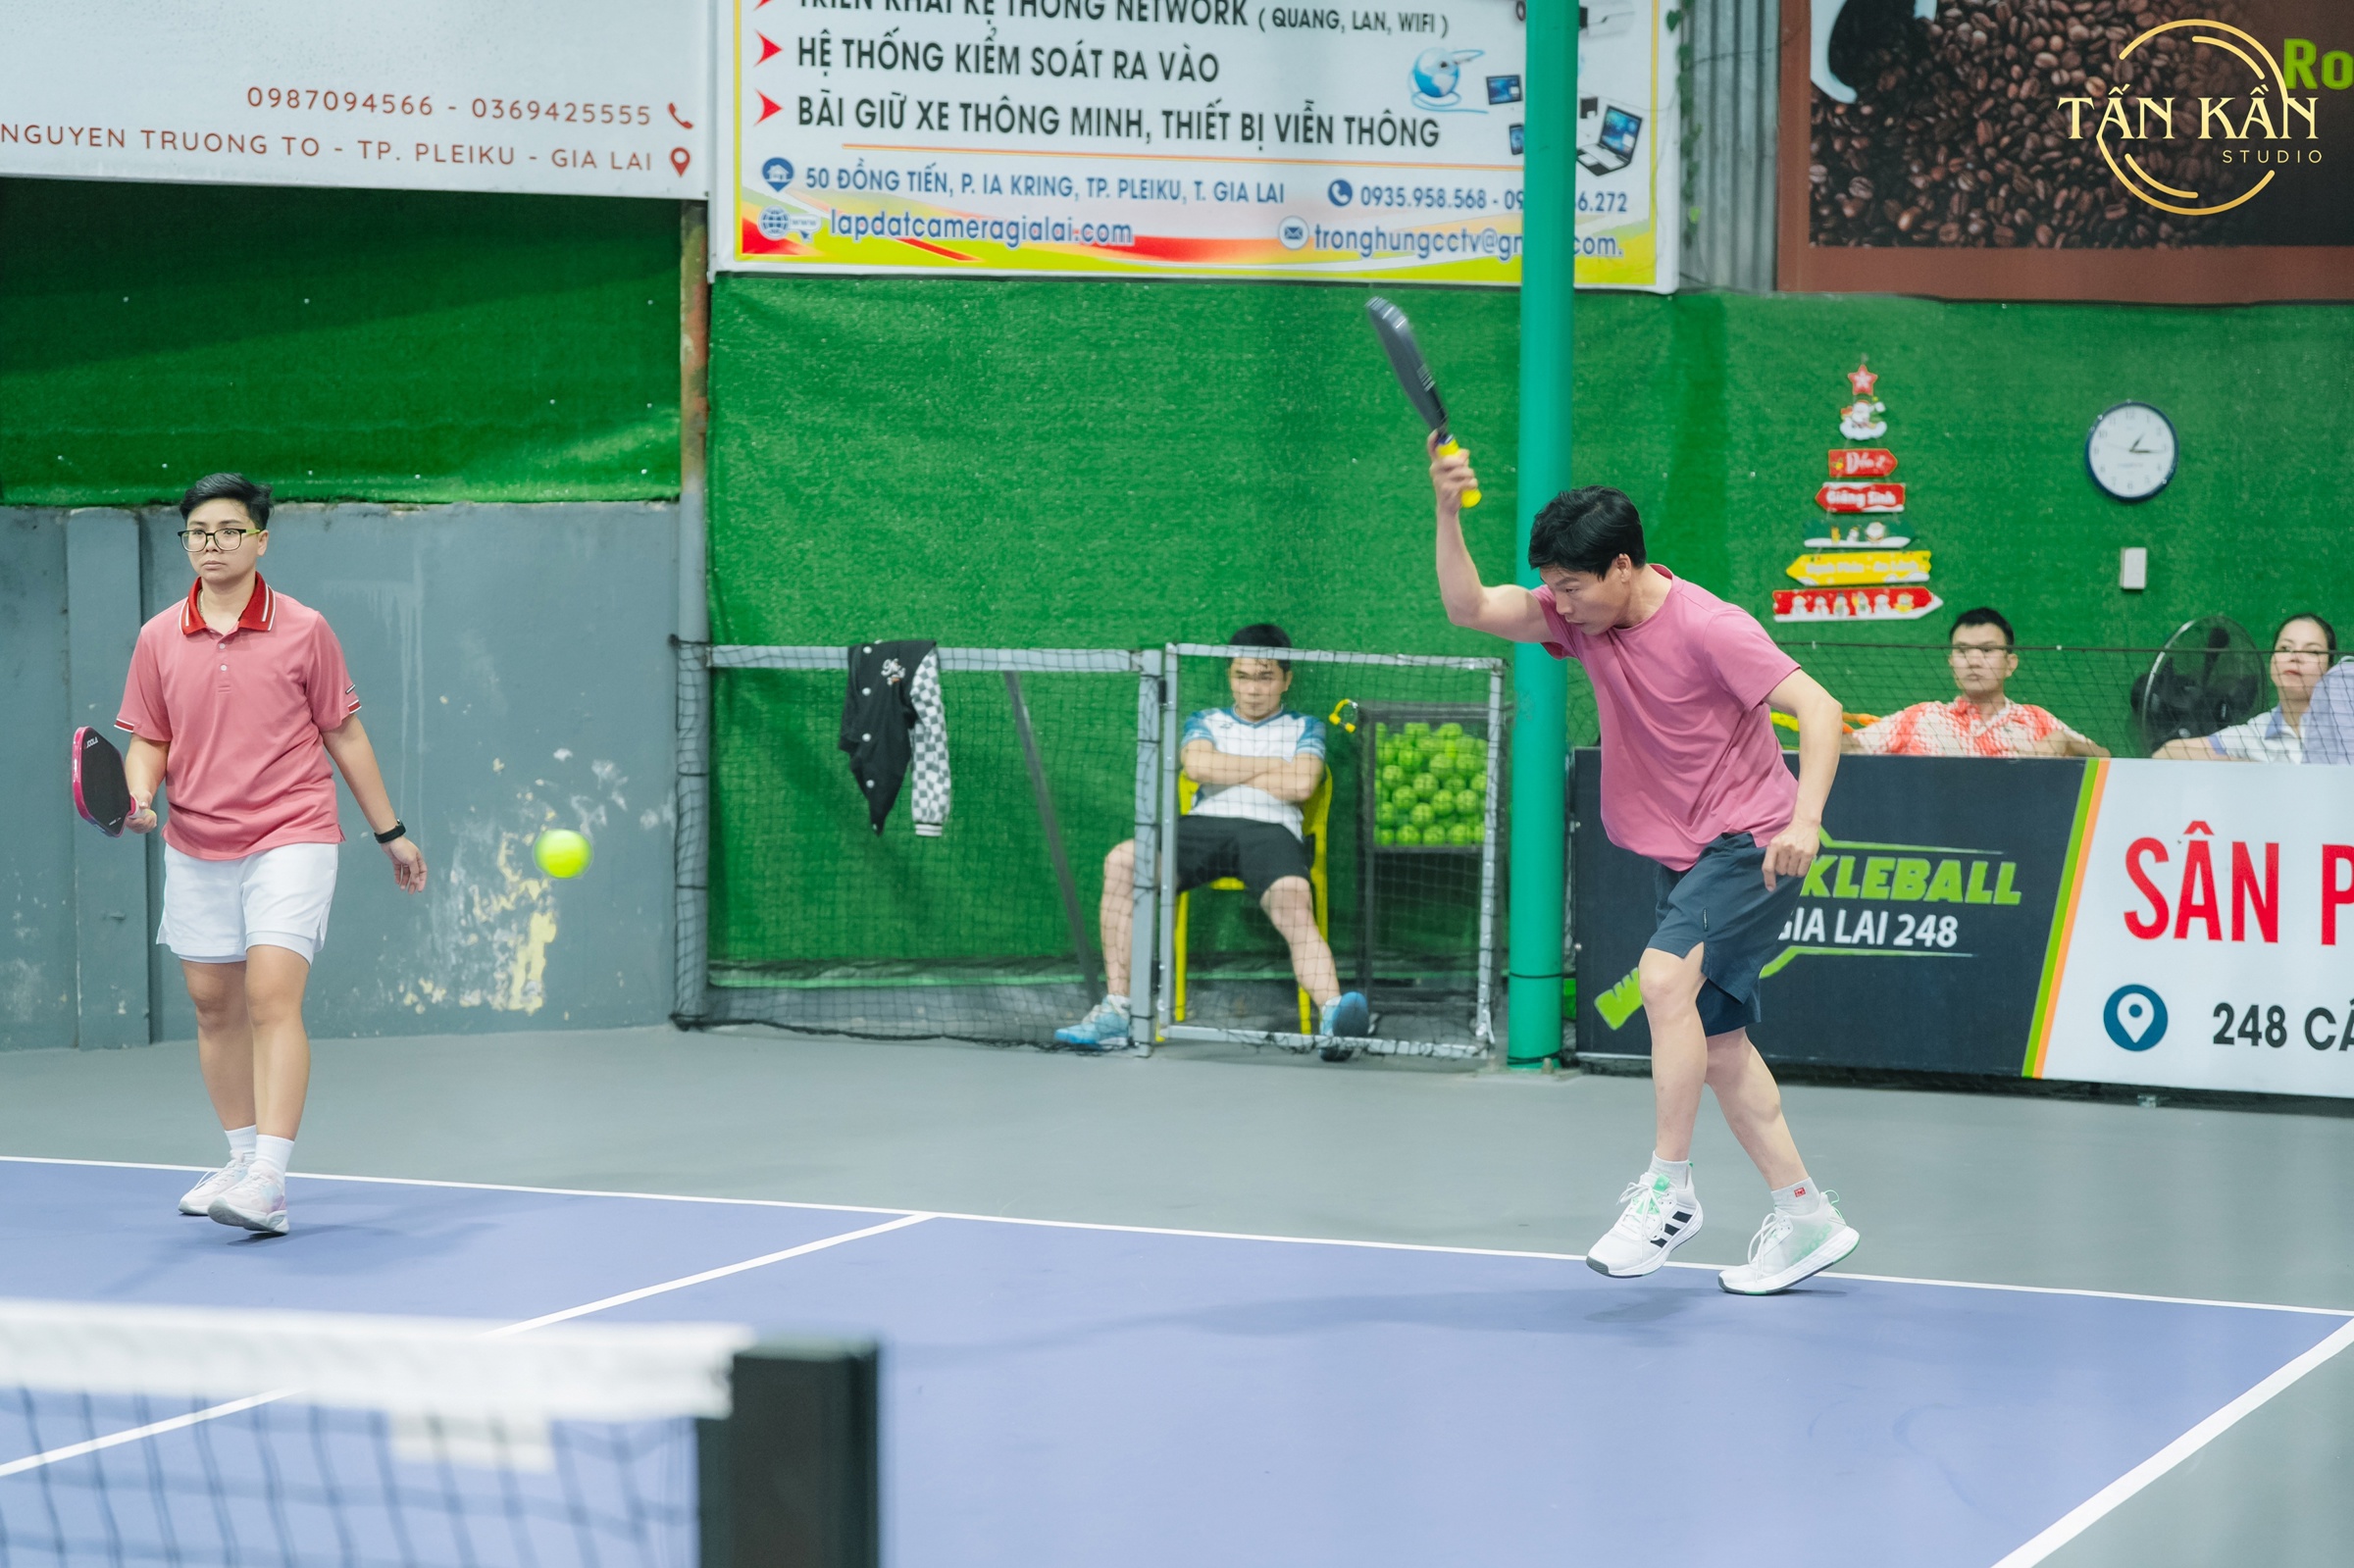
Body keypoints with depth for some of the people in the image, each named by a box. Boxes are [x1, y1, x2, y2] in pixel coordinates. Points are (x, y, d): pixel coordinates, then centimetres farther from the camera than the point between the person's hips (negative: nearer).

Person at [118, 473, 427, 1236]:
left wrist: (391, 833, 11)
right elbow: (148, 741, 11)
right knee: (213, 1005, 10)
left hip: (290, 838, -4)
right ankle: (244, 1158, 27)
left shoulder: (304, 630, -1)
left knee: (272, 998, -16)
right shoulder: (158, 639, 5)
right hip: (196, 850, 4)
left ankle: (269, 1183, -21)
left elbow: (345, 733, 6)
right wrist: (140, 797, -11)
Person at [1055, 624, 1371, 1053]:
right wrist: (1272, 765, 8)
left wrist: (1227, 773, 9)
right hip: (1204, 823, 2)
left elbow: (1301, 784, 2)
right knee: (1122, 861, -28)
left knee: (1293, 901, -37)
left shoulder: (1304, 727, 23)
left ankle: (1333, 1013, -62)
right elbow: (1197, 765, 5)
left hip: (1271, 829, -2)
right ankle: (1116, 1010, -29)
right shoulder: (1206, 722, 29)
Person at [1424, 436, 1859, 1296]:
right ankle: (1805, 1217, 17)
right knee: (1715, 1040, 9)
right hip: (1682, 856, 8)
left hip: (1750, 844, -8)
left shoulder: (1709, 628, -20)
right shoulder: (1580, 615, 0)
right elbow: (1469, 607, -6)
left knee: (1665, 976, -28)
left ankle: (1668, 1186, -19)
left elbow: (1818, 709, -24)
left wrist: (1804, 820, -36)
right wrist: (1449, 512, -21)